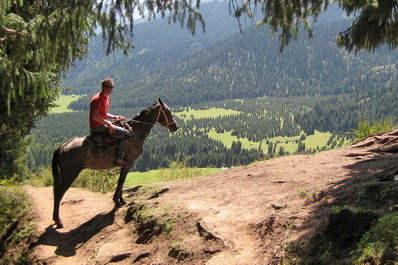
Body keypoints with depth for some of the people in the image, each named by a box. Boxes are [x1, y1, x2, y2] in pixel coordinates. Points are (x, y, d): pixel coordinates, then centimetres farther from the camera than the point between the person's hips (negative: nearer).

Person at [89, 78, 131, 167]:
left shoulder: (107, 98, 14)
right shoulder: (98, 99, -17)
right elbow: (95, 116, -25)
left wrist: (115, 117, 10)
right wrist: (108, 124, -22)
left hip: (103, 124, 11)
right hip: (97, 127, -11)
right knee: (126, 134, -17)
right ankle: (119, 159, -14)